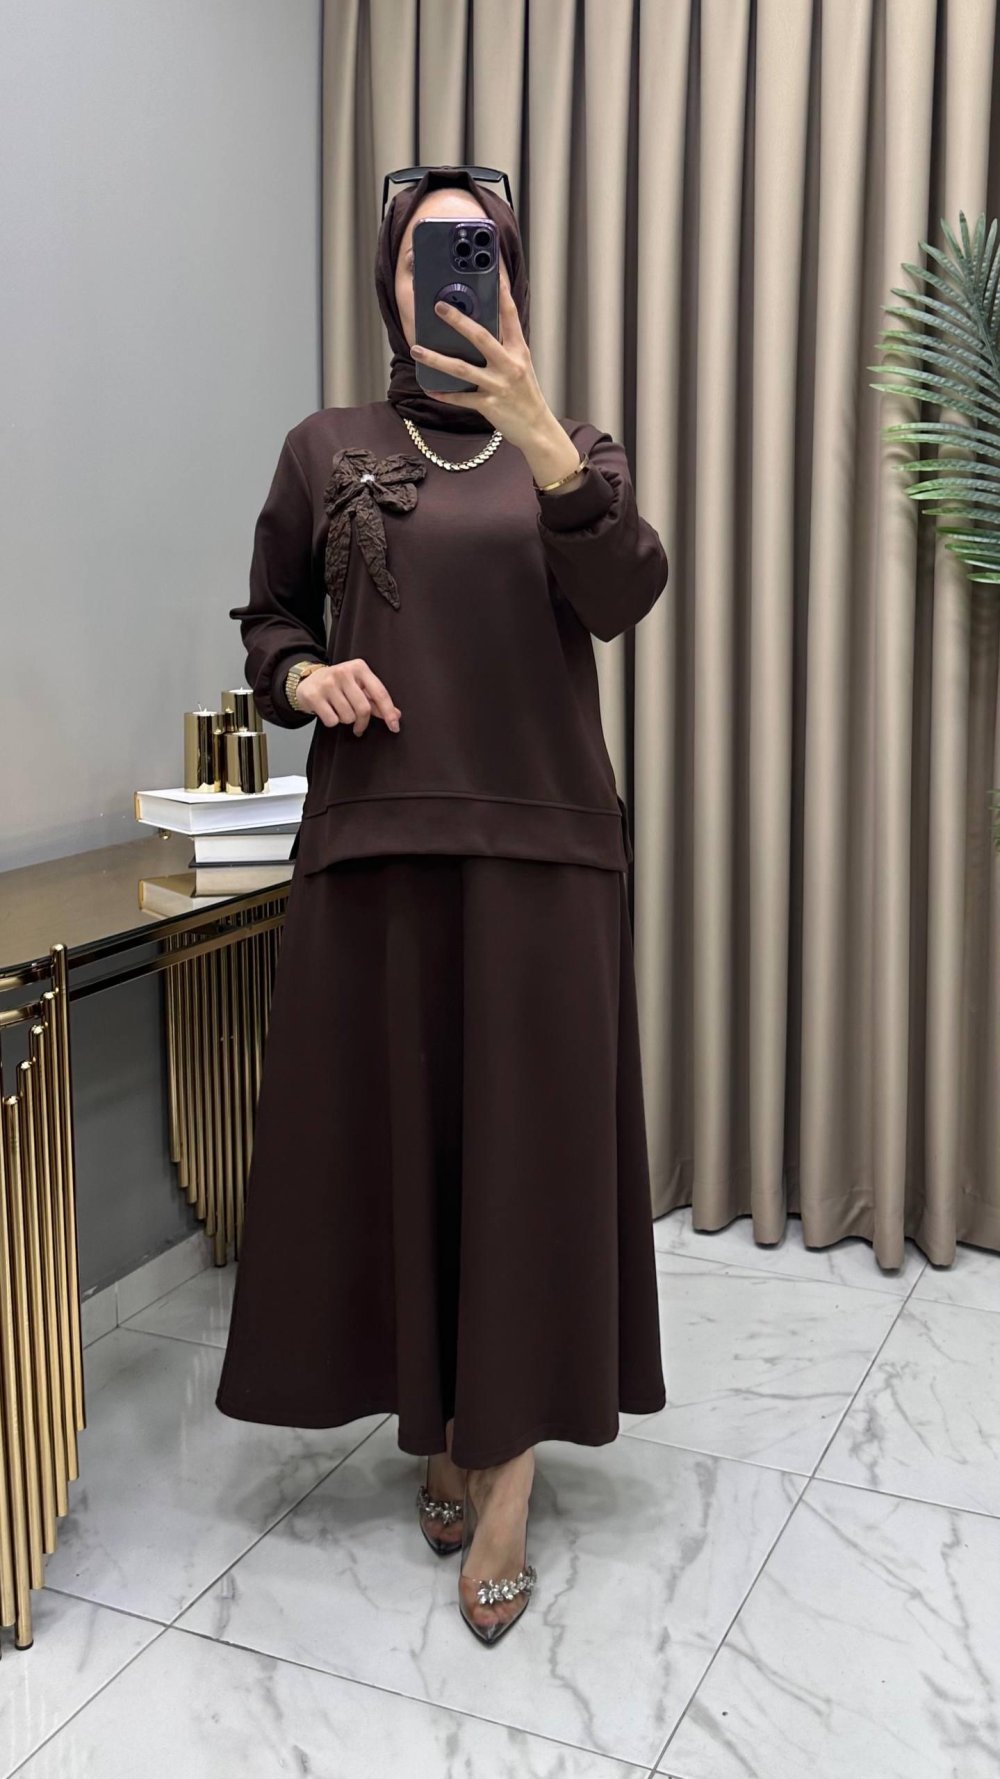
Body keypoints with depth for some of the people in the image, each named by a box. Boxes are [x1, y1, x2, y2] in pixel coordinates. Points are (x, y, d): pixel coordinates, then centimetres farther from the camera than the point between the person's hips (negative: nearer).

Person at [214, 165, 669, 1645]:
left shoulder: (573, 452, 8)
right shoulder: (326, 450, 10)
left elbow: (620, 599, -12)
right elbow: (269, 618, 17)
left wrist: (538, 434, -27)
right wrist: (305, 679, -6)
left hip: (540, 844, -1)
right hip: (373, 841, 1)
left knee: (531, 1140, -1)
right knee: (389, 1133, 6)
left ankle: (510, 1470, 11)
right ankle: (438, 1425, 25)